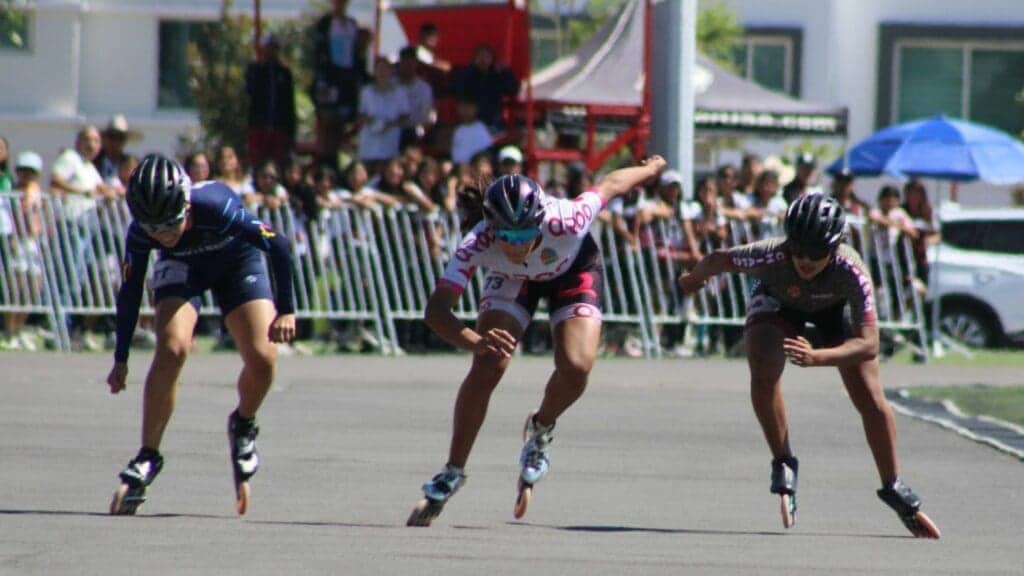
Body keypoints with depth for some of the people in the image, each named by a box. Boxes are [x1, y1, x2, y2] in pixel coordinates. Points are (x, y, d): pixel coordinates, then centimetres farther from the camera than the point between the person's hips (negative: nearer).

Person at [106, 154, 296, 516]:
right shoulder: (139, 233, -31)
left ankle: (243, 426, 16)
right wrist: (121, 360, -11)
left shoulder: (218, 208, -40)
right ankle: (147, 457, -15)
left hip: (237, 260, -1)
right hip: (181, 268, 1)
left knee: (262, 359, -16)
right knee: (172, 349, -25)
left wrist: (286, 310, -24)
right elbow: (130, 292, -15)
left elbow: (278, 246, -26)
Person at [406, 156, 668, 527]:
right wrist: (474, 341, -66)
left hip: (574, 271, -1)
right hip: (512, 281, 1)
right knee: (486, 368, -17)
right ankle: (452, 474, 0)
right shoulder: (477, 245, -40)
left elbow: (611, 185, -22)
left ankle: (541, 430, 12)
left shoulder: (566, 222, -42)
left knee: (576, 367, -22)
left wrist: (651, 169, 0)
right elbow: (436, 309, -46)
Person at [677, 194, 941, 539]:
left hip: (836, 307, 0)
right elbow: (717, 260, -20)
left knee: (871, 399, -7)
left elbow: (869, 344, -45)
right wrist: (693, 279, 2)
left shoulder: (851, 271, -42)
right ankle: (783, 465, -10)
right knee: (763, 372, -29)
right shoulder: (772, 257, -41)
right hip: (778, 302, 0)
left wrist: (816, 358, -60)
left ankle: (894, 489, 14)